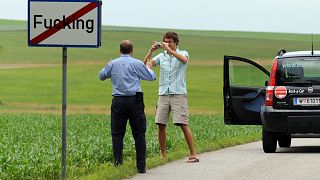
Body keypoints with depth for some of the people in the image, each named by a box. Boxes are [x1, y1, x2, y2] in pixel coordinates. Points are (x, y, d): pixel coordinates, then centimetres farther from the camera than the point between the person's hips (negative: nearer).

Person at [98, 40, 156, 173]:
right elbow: (152, 77, 8)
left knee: (117, 134, 6)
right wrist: (148, 68, 29)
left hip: (118, 102, 1)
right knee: (139, 135, 4)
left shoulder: (112, 64, 5)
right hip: (135, 101, -1)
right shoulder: (137, 63, -1)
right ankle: (141, 166, 1)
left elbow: (101, 76, 21)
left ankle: (118, 164, -3)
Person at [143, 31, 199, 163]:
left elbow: (184, 60, -20)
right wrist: (151, 51, -14)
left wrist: (169, 50, -25)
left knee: (183, 125, -9)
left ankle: (193, 154, -5)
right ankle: (163, 155, 9)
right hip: (163, 94, 4)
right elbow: (146, 64, 0)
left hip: (178, 94, -4)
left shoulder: (182, 53, 4)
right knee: (161, 125, -1)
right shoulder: (161, 56, 12)